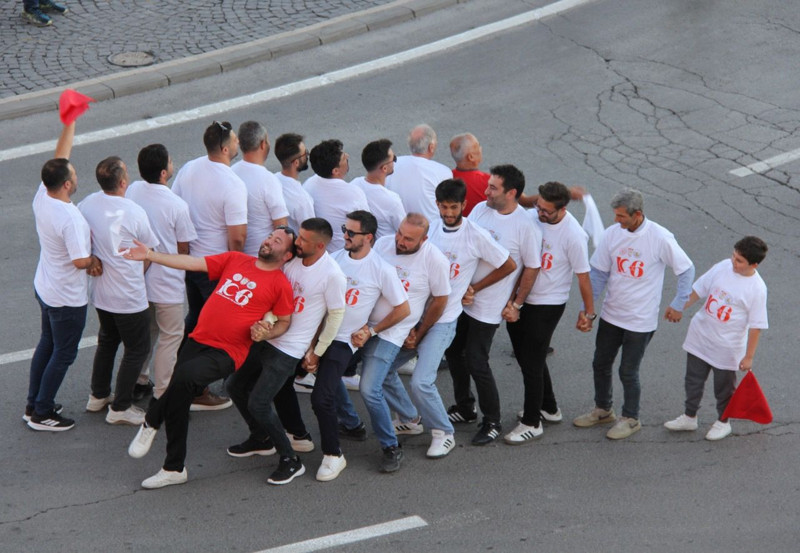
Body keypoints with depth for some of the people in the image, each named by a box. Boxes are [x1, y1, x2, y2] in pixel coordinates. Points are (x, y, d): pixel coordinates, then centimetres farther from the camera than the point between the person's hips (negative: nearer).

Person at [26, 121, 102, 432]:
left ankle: (33, 404, 34)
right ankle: (42, 414, 18)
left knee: (47, 345, 23)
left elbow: (59, 158, 2)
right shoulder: (70, 218, -32)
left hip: (44, 289, 9)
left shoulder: (41, 196, -9)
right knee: (63, 354, 8)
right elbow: (80, 261, -30)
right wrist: (95, 260, -8)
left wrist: (70, 123, 3)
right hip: (67, 299, -9)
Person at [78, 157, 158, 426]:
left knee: (107, 341, 26)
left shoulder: (87, 204, -7)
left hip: (100, 292, 7)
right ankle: (120, 408, 14)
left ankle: (98, 396, 37)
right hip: (129, 297, -7)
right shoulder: (134, 213, -23)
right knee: (137, 349, 10)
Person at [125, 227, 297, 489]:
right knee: (179, 401, 4)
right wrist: (150, 255, 2)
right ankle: (174, 469, 22)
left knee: (185, 376, -31)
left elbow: (284, 322, 9)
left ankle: (151, 422, -3)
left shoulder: (281, 284, 0)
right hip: (198, 340, 5)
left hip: (227, 353, -5)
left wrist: (266, 333, -13)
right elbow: (192, 263, 9)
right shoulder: (235, 260, 12)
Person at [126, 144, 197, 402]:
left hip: (137, 277, 6)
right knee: (170, 337, 9)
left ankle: (138, 383, 33)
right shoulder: (177, 206, -22)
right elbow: (183, 249, -10)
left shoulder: (132, 191, -7)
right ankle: (162, 394, 13)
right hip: (166, 284, -6)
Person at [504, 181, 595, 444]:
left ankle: (532, 423, 13)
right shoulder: (532, 217, -6)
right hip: (522, 298, 7)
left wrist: (588, 312, -3)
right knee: (526, 355, 18)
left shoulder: (574, 235, -21)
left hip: (547, 305, -7)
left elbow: (583, 276, -11)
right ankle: (549, 408, 37)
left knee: (531, 362, -2)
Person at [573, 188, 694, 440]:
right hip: (611, 314, 5)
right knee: (600, 364, 17)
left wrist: (677, 305, -3)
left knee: (628, 372, 5)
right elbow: (599, 273, 1)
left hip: (640, 320, -5)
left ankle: (630, 419, 28)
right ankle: (603, 410, 40)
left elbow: (686, 270, -6)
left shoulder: (660, 238, -19)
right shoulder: (612, 233, -8)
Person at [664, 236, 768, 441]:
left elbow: (756, 326, -15)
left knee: (723, 386, 14)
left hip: (727, 347, -4)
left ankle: (723, 422, 36)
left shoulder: (757, 289, -20)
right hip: (700, 337, 4)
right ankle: (689, 417, 36)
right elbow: (698, 290, 4)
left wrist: (749, 356, -12)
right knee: (693, 380, 17)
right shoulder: (723, 267, -9)